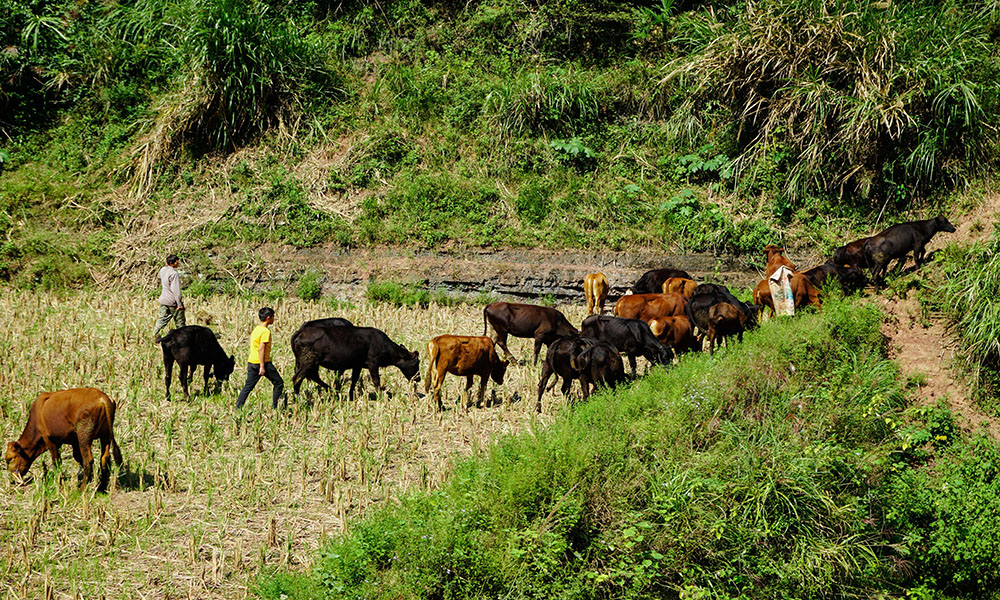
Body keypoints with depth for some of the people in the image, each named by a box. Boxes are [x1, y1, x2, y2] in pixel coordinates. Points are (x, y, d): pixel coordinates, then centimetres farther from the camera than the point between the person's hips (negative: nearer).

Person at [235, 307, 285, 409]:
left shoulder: (256, 329, 13)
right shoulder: (265, 331, -14)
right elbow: (261, 349, -19)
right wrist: (262, 367, -20)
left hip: (251, 362, 8)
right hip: (263, 362, -8)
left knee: (248, 386, 9)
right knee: (279, 383, 4)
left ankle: (238, 407, 3)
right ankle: (274, 407, 5)